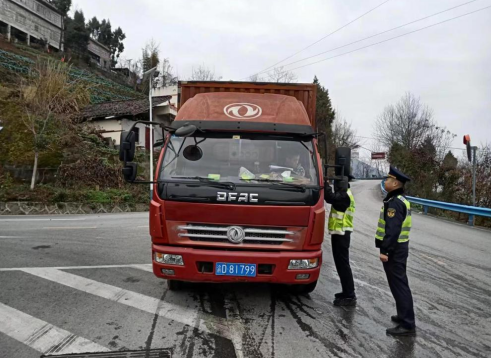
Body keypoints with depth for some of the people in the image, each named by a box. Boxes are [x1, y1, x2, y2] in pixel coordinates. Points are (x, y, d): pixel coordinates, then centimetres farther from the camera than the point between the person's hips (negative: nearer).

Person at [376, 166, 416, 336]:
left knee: (398, 285, -6)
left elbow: (392, 230, -25)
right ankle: (404, 316, 30)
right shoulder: (401, 200, 14)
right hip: (399, 247, 10)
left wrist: (385, 250, -24)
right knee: (399, 283, 19)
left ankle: (407, 325, -1)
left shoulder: (394, 202, -19)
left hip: (394, 250, -10)